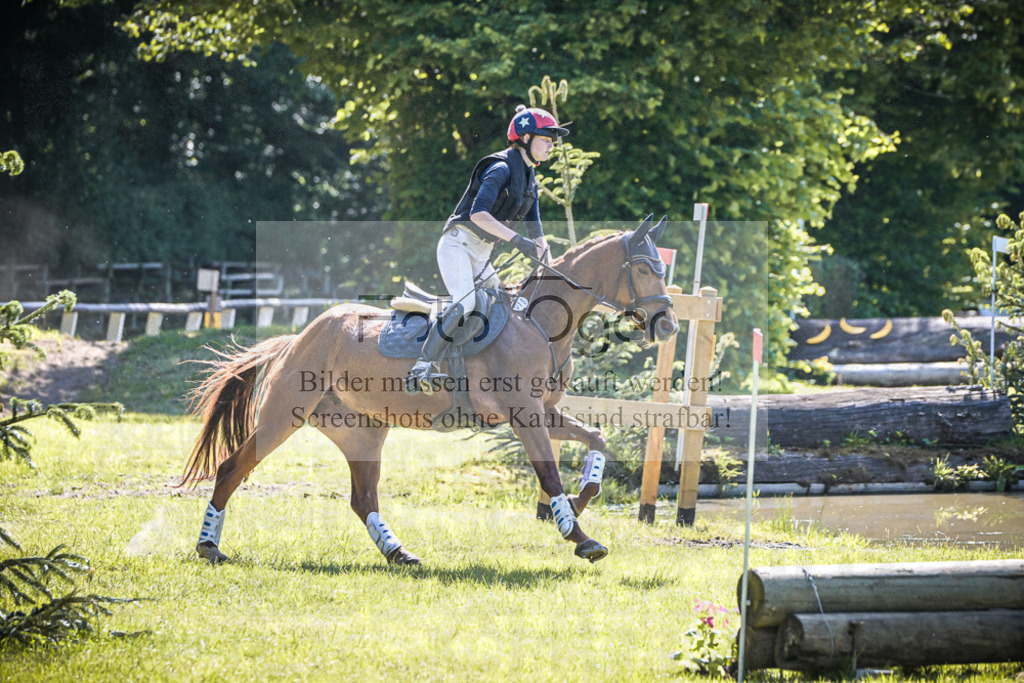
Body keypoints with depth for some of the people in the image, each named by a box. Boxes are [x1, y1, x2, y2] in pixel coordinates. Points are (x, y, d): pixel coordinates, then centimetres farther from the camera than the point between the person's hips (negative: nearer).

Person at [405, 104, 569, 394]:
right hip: (457, 244, -10)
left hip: (482, 256, 10)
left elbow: (535, 231, 18)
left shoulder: (530, 182, 14)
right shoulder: (502, 168, -15)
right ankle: (423, 367, -35)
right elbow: (478, 213, -28)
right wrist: (516, 239, -34)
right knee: (465, 303, -29)